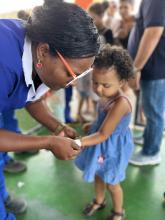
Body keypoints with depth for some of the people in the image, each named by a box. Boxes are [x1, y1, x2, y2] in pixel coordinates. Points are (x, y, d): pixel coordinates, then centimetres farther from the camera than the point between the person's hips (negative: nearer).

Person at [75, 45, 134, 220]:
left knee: (111, 183, 15)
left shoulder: (121, 103, -35)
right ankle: (99, 201, 55)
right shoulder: (107, 95, -9)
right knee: (97, 175, 27)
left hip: (112, 148, -7)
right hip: (101, 144, 8)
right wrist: (92, 125, 18)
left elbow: (103, 134, -34)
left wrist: (79, 142, -39)